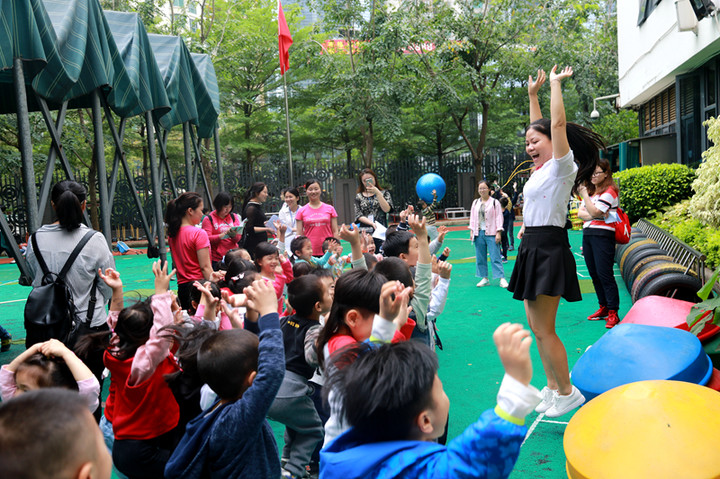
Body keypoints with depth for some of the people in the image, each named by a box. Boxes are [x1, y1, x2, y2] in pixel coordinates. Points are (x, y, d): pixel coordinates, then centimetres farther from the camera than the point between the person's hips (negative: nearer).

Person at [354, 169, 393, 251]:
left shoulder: (384, 193, 12)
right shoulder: (359, 196, 13)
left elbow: (386, 209, -4)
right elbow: (358, 216, 4)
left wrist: (377, 193, -9)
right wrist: (372, 223, -11)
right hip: (365, 232, 1)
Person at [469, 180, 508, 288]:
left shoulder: (495, 202, 0)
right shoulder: (475, 203, 13)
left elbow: (499, 218, -3)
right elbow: (472, 218, 15)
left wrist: (498, 233, -9)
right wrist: (471, 231, 8)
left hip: (491, 233, -5)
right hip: (479, 233, 5)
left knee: (495, 257, -7)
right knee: (480, 257, 7)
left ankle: (502, 279, -4)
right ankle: (484, 278, 16)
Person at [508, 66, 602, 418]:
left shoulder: (562, 167, -9)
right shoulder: (543, 168, 14)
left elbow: (558, 123, -18)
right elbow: (538, 127, 26)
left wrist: (555, 84, -9)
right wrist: (532, 94, 27)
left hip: (549, 250, -9)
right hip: (533, 248, 9)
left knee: (543, 330, -6)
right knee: (536, 326, 12)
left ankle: (567, 392, 9)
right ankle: (552, 386, 24)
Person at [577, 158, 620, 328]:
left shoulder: (609, 191, -6)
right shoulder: (590, 190, 18)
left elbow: (595, 212, -16)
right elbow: (580, 213, 9)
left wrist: (584, 194, -12)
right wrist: (593, 215, -9)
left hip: (602, 235, -8)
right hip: (587, 234, 8)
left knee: (605, 274, -9)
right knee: (594, 274, 11)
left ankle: (613, 312, -4)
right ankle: (603, 307, 21)